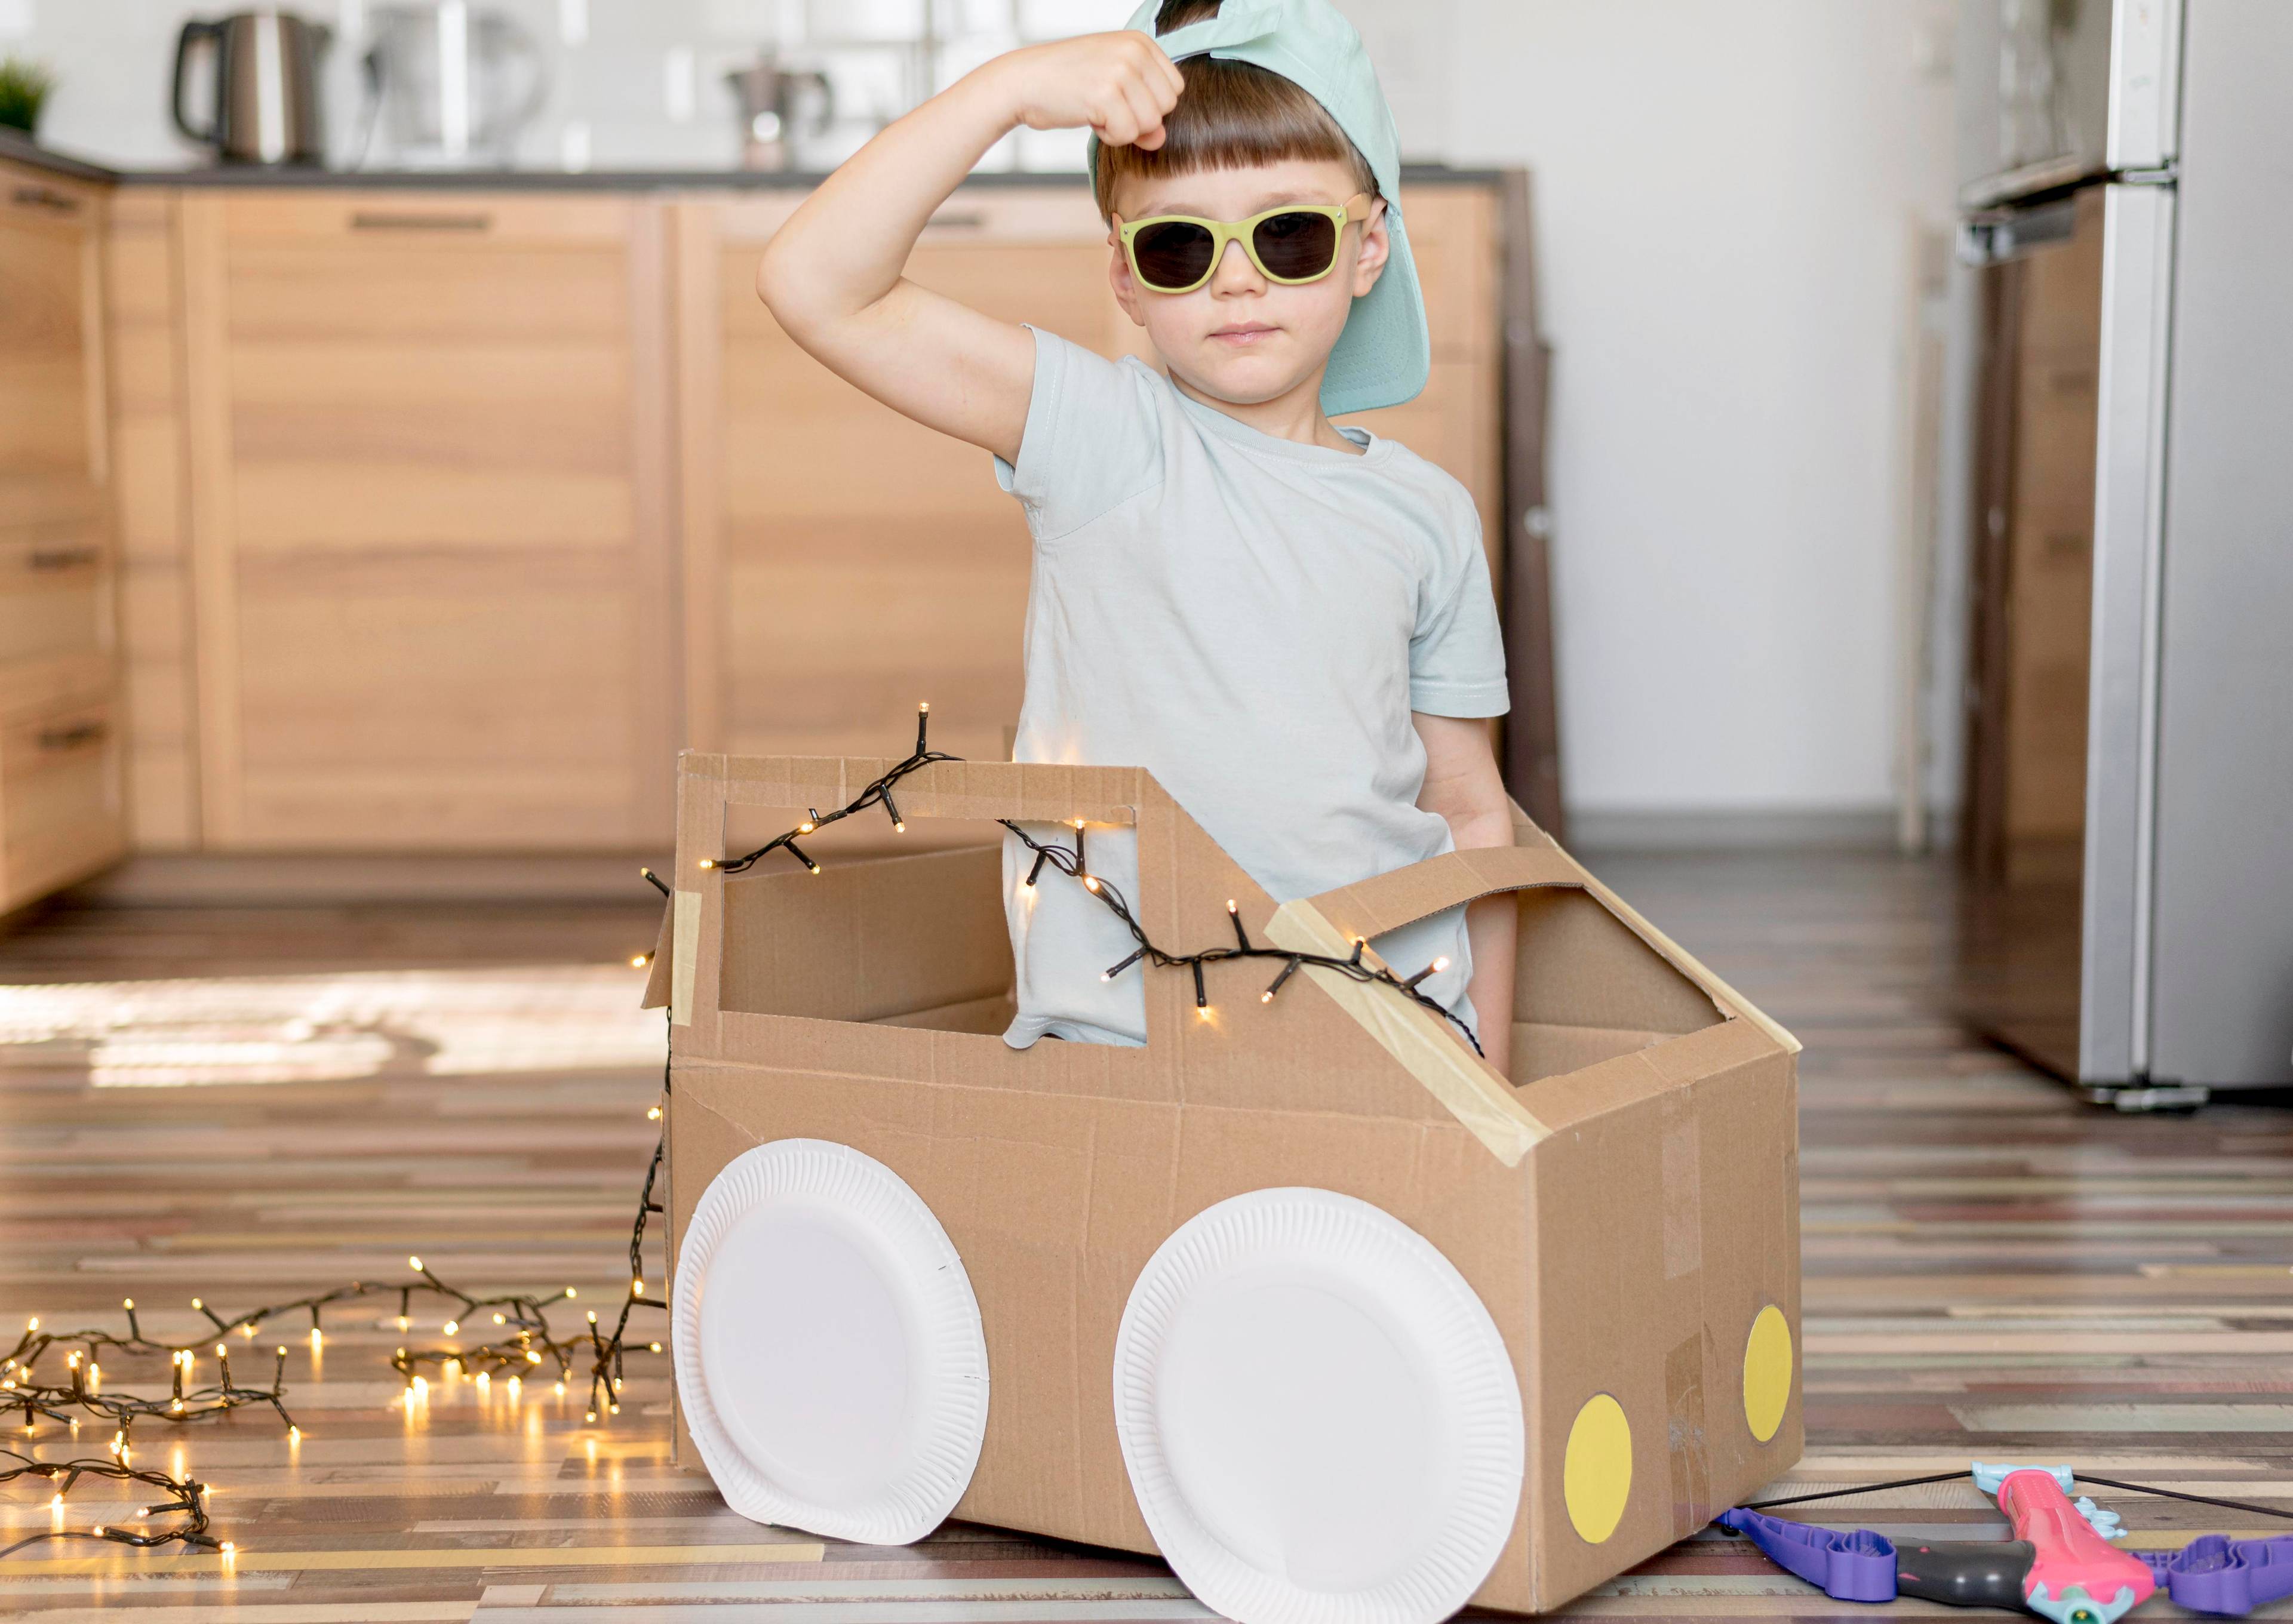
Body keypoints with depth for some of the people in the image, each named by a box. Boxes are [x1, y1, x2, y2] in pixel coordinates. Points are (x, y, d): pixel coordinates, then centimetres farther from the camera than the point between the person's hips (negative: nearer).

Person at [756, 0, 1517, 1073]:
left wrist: (1488, 1069, 14)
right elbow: (815, 287, -11)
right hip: (1121, 1034, -2)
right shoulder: (1102, 437, 0)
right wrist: (1011, 87, -15)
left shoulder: (1424, 515, 10)